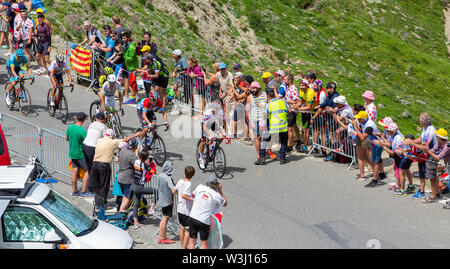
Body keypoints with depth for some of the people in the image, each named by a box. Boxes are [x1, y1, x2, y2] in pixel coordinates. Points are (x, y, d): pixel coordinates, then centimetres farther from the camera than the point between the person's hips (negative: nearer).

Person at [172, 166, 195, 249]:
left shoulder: (180, 181, 0)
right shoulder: (189, 184, -20)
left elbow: (173, 191, 10)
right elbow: (183, 196, -31)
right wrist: (194, 199, -30)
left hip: (180, 209, 7)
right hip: (187, 210, -7)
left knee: (182, 228, 17)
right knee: (188, 230, 3)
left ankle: (183, 247, 25)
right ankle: (184, 247, 2)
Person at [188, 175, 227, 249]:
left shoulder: (200, 187, 1)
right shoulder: (217, 195, -6)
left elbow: (193, 195, 22)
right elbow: (225, 203, 14)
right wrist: (220, 190, 12)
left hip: (193, 217, 3)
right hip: (204, 221, -2)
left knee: (192, 241, 11)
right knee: (204, 243, 11)